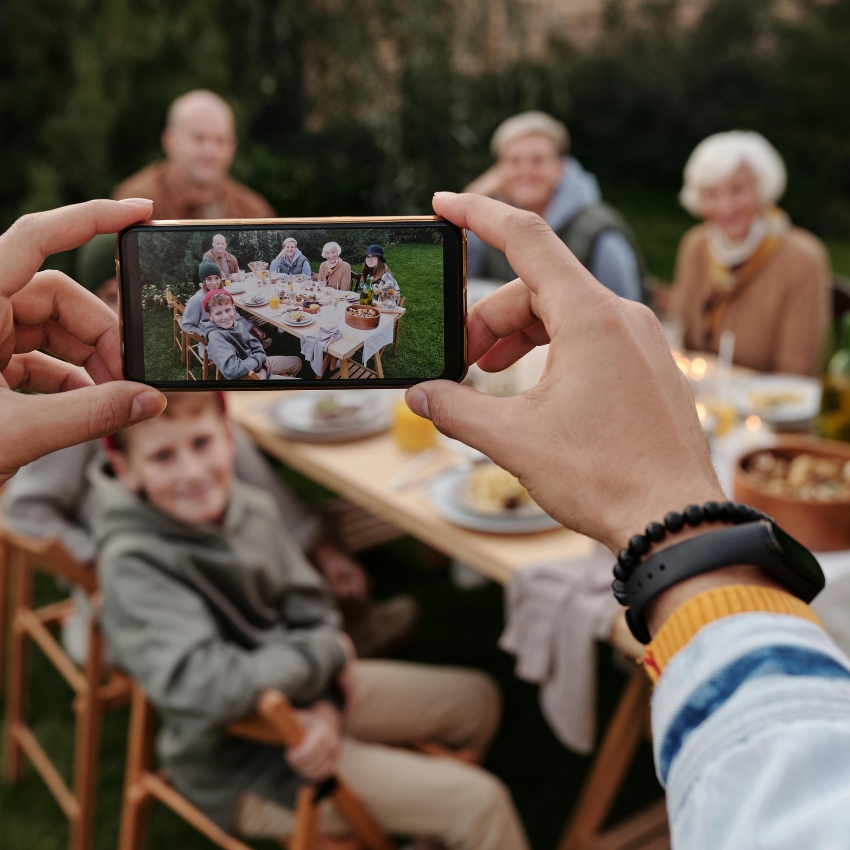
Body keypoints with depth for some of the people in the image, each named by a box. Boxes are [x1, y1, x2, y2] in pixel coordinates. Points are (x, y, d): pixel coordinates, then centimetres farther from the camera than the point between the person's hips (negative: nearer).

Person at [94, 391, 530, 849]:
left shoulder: (249, 507, -7)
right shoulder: (131, 567, -27)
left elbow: (312, 616, -1)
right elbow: (209, 690, -37)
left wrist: (326, 705, -20)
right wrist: (328, 651, -22)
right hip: (242, 764, -8)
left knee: (475, 697, 18)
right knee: (480, 802, -11)